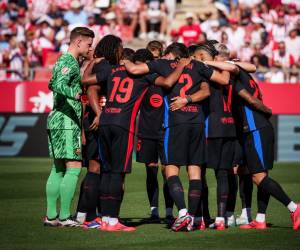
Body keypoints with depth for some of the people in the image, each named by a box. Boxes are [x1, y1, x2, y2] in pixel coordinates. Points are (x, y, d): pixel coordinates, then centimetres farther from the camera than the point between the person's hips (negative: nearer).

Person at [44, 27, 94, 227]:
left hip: (57, 120, 11)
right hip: (67, 122, -11)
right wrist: (75, 94, -46)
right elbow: (60, 84, -29)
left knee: (58, 168, 10)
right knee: (74, 167, -10)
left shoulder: (64, 60, 19)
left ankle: (51, 215, 10)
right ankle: (64, 216, -11)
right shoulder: (70, 62, -12)